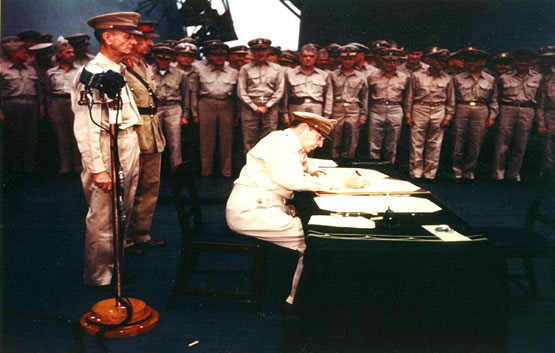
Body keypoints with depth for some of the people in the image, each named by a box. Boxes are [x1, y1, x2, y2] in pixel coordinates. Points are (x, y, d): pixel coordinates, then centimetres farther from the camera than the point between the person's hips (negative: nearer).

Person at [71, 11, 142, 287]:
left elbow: (127, 115, 10)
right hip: (108, 151, -9)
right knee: (103, 220, 3)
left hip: (129, 148, 9)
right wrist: (97, 169, -22)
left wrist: (133, 156, 8)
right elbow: (86, 128, -21)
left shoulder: (119, 70, 11)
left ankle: (114, 266, 37)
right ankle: (98, 278, 20)